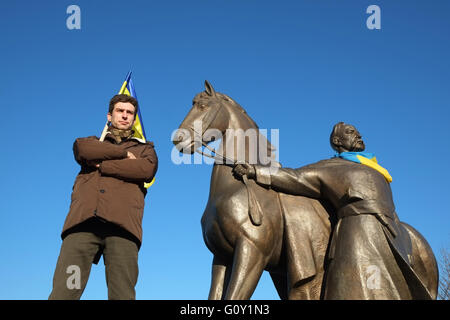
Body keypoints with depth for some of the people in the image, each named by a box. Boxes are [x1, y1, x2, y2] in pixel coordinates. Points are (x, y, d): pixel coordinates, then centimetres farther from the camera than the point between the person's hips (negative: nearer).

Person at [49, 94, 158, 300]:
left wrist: (102, 165, 5)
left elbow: (146, 169, 4)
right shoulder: (93, 142, 33)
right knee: (63, 291, -14)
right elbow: (82, 148, 6)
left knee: (122, 294, -13)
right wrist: (124, 153, 9)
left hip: (122, 222, -1)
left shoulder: (144, 149, 29)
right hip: (83, 220, 1)